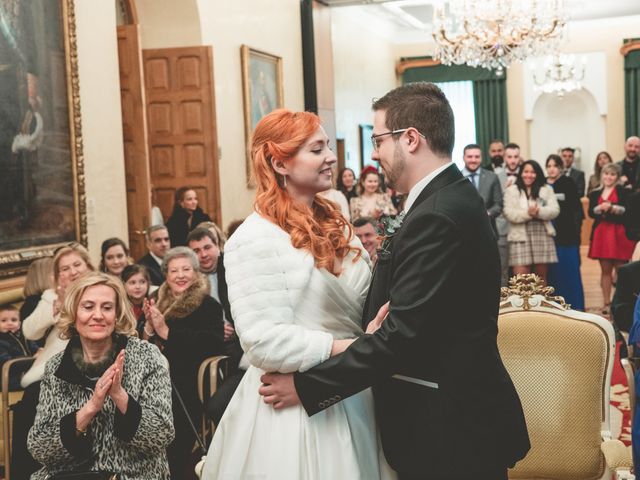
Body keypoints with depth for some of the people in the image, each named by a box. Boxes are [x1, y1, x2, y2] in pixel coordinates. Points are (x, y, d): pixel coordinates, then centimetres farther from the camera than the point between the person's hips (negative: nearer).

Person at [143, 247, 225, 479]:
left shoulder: (208, 306, 1)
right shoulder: (158, 303, 16)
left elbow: (213, 344, -17)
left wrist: (167, 333, -16)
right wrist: (148, 327, -6)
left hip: (187, 390, -4)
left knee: (175, 452, -17)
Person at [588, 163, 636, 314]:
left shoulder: (624, 191, 3)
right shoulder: (595, 194, 13)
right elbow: (591, 212, 1)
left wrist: (612, 207, -20)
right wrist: (600, 208, -18)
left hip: (619, 234, -3)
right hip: (601, 233, 3)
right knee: (605, 270, 4)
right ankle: (607, 303, 9)